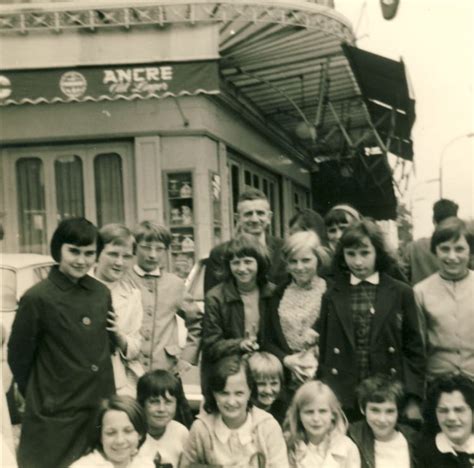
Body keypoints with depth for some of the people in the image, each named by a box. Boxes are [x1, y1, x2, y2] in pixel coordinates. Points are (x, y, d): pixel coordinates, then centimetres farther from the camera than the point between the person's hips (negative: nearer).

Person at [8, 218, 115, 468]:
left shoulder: (101, 293, 3)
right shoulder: (37, 298, -12)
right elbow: (18, 356, -5)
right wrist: (40, 398, 2)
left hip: (101, 408, 5)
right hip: (56, 415, -4)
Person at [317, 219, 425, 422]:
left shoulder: (401, 293, 3)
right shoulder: (332, 296, 6)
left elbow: (414, 350, 4)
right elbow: (324, 352, 8)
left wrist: (413, 400, 0)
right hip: (342, 402, 1)